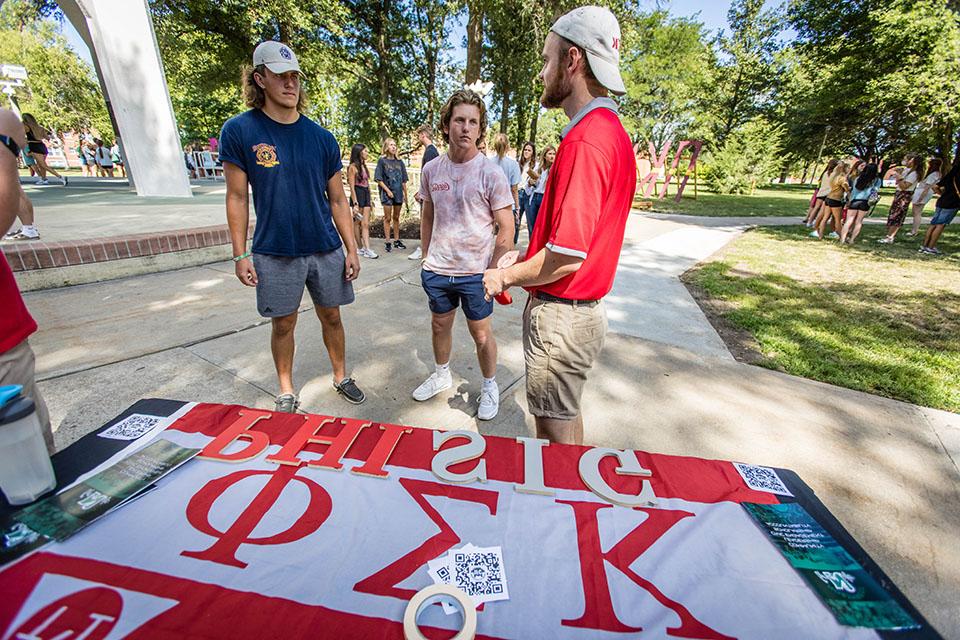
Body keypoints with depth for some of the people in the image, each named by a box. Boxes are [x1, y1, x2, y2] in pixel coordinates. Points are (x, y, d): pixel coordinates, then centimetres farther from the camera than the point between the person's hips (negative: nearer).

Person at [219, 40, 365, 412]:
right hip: (274, 253, -1)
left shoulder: (322, 138, 3)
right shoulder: (239, 131, -2)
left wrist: (352, 250, 0)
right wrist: (240, 256, -4)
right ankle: (286, 392, 29)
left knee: (331, 316, 12)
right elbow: (237, 198, 0)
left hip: (326, 249, 2)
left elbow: (338, 201, 5)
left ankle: (341, 377, 32)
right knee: (283, 324, 9)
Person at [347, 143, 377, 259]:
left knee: (366, 224, -1)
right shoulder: (353, 167, -8)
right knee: (358, 223, 2)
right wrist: (355, 204, -19)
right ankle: (361, 248, 7)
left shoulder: (364, 166, 15)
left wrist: (370, 201, 16)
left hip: (366, 195, 7)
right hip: (357, 195, -7)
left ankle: (367, 249, -4)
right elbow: (352, 187, -12)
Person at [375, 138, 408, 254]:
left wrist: (405, 193, 8)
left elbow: (403, 180, 12)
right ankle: (387, 242, 5)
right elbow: (379, 179, -5)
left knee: (396, 218, 11)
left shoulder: (400, 162, 9)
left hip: (398, 193, 4)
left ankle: (397, 240, 19)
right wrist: (388, 190, -13)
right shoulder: (382, 160, -2)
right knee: (388, 218, 1)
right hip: (387, 193, -4)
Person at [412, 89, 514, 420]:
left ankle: (490, 386, 30)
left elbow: (506, 230, -8)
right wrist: (426, 257, 11)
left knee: (481, 332, 8)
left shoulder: (491, 173, -9)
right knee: (439, 325, 18)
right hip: (437, 269, 4)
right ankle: (442, 374, 43)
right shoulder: (431, 170, 4)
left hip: (476, 272, -4)